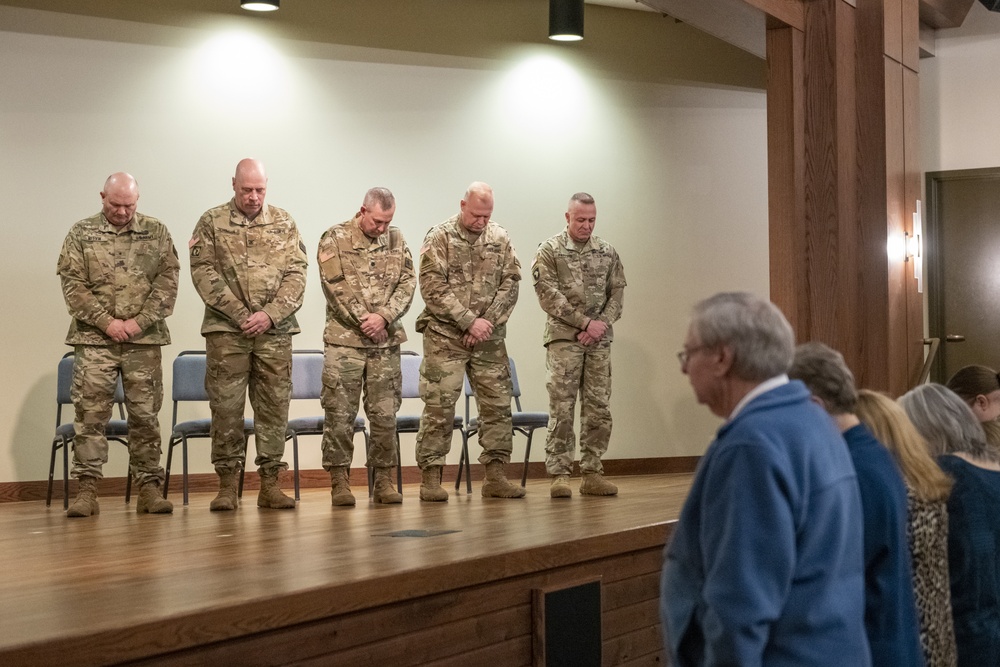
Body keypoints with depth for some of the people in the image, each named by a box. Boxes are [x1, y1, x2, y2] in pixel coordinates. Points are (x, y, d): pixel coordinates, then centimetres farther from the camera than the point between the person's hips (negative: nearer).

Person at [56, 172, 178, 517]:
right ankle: (86, 490, 0)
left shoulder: (156, 232, 8)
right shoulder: (81, 233, 5)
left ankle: (149, 488, 8)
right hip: (94, 338, -1)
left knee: (145, 414, 3)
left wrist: (140, 321, -8)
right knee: (90, 412, -3)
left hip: (144, 338, 1)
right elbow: (72, 283, -1)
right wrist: (106, 321, -9)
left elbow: (168, 280, 1)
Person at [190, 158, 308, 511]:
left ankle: (270, 484, 11)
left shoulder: (284, 223, 8)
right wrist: (239, 313, -12)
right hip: (226, 330, -2)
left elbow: (296, 273, 3)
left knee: (274, 405, 4)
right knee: (226, 406, -1)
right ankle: (227, 485, 7)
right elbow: (204, 272, -5)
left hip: (275, 330, 2)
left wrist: (270, 314, -10)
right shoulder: (212, 222, 3)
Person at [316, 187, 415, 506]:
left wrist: (384, 317, -11)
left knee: (385, 414, 5)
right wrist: (364, 320, -11)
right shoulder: (335, 238, -2)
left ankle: (384, 480, 14)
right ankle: (339, 481, 7)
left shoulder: (396, 240, 10)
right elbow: (336, 286, -9)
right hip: (344, 339, -3)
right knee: (340, 413, -1)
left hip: (386, 341, 3)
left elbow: (407, 282, 3)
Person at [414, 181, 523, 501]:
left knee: (497, 403, 4)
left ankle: (496, 476, 12)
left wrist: (488, 321, -9)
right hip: (445, 337, -4)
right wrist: (469, 321, -16)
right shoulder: (440, 237, -5)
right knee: (439, 405, -5)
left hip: (489, 338, 4)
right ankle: (430, 478, 2)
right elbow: (433, 287, -12)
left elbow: (510, 283, 4)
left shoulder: (500, 238, 8)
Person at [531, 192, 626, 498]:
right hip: (563, 338, -4)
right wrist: (585, 322, -13)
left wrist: (602, 323, -7)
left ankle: (592, 473, 12)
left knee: (598, 408, 5)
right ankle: (559, 475, -2)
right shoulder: (549, 251, -1)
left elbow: (618, 292, 10)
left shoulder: (607, 252, 11)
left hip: (600, 340, 4)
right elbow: (549, 295, -9)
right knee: (561, 408, -5)